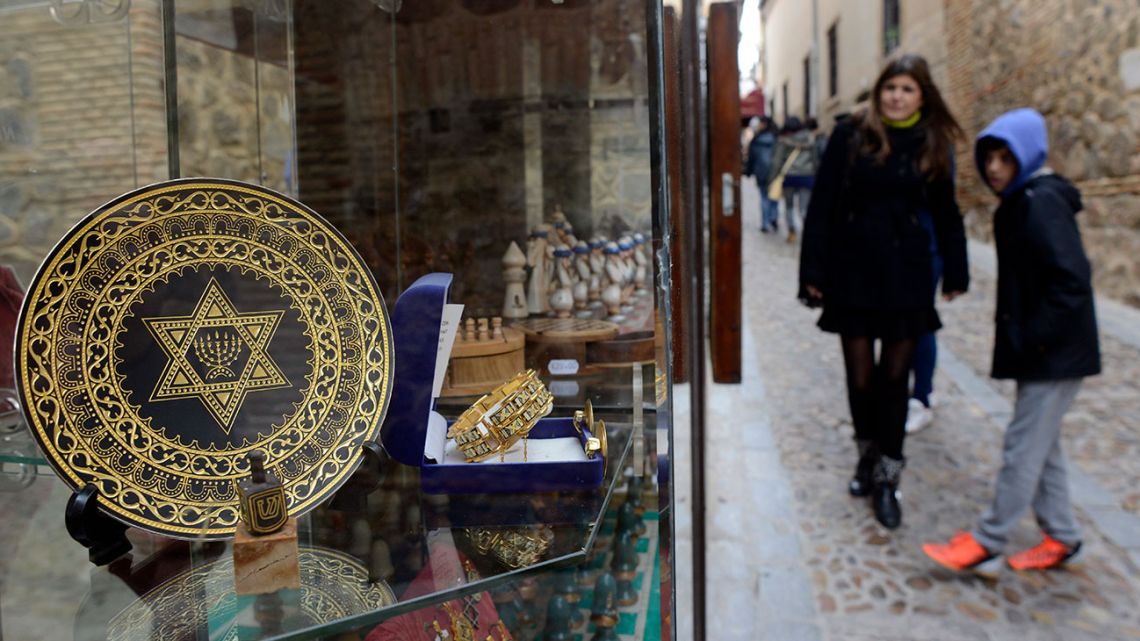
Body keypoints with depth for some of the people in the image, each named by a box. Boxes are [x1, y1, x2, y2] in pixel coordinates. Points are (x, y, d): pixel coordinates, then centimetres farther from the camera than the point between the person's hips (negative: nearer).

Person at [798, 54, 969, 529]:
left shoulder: (931, 145, 4)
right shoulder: (850, 135, -3)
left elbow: (945, 213, 12)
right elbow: (823, 205, -4)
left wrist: (955, 272, 13)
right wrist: (814, 271, -7)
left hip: (905, 276, 1)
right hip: (852, 273, -1)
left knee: (894, 377, 5)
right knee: (860, 375, 7)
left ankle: (887, 477, 16)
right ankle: (867, 453, 32)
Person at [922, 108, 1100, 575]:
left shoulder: (1042, 203, -18)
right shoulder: (1019, 202, 11)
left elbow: (1072, 279, -25)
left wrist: (1034, 338, -21)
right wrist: (1015, 328, 11)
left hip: (1056, 355, -10)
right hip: (1037, 350, 10)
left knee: (1023, 445, -2)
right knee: (1039, 444, 17)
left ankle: (985, 545, 7)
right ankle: (1062, 539, 30)